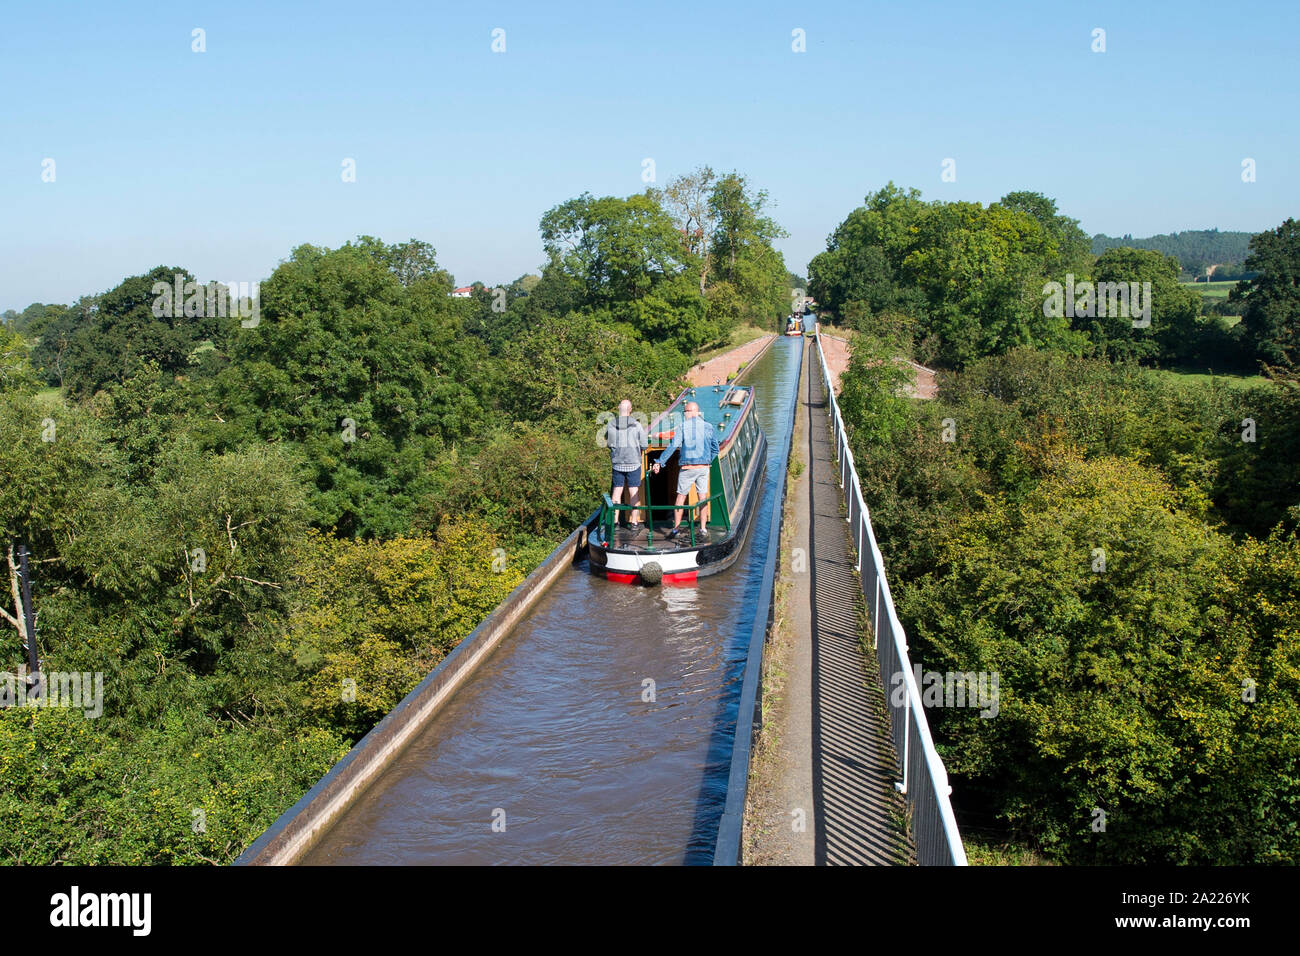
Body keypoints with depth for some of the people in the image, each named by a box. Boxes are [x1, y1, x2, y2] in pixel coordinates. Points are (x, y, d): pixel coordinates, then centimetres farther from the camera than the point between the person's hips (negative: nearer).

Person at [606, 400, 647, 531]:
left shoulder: (610, 425, -4)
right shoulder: (637, 425, -10)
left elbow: (608, 442, 8)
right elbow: (644, 445, -5)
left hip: (617, 463, 2)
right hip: (633, 463, -2)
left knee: (617, 492, 10)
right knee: (634, 493, 6)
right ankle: (634, 522, 7)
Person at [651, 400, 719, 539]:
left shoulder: (683, 427, -6)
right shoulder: (708, 427, 3)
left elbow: (672, 446, -13)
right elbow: (715, 448, 8)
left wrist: (659, 462, -11)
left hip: (688, 468, -2)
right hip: (703, 467, 2)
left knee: (681, 496, 7)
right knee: (703, 497, 9)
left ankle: (676, 528, 6)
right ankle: (703, 528, 9)